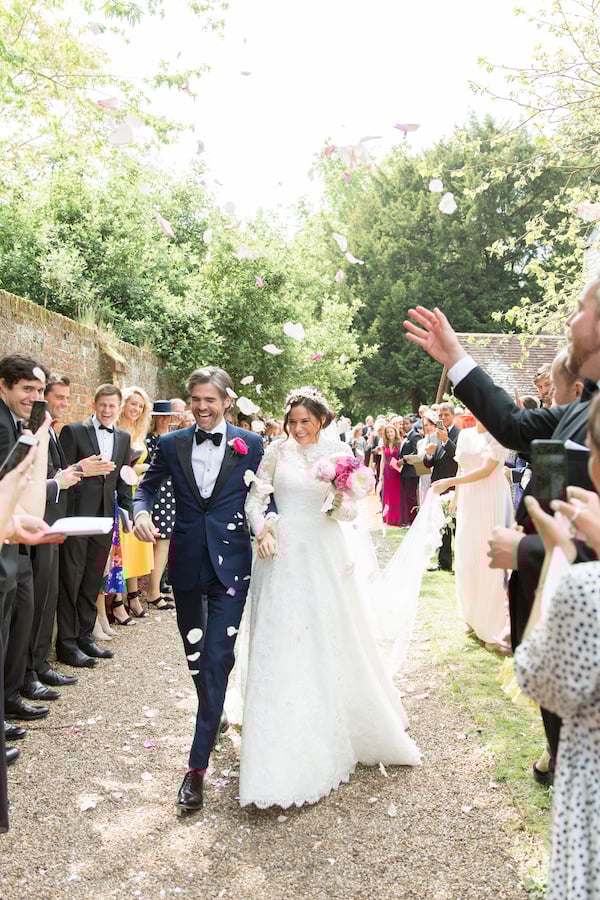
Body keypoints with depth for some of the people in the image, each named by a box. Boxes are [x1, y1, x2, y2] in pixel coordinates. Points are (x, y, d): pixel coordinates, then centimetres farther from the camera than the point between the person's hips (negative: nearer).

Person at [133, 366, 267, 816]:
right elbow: (146, 487, 10)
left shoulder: (251, 444, -1)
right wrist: (142, 511, -11)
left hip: (231, 563, -3)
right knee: (195, 655, 17)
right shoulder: (171, 444, 4)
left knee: (217, 658, -7)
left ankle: (198, 764, 1)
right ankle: (215, 714, 45)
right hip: (188, 562, 3)